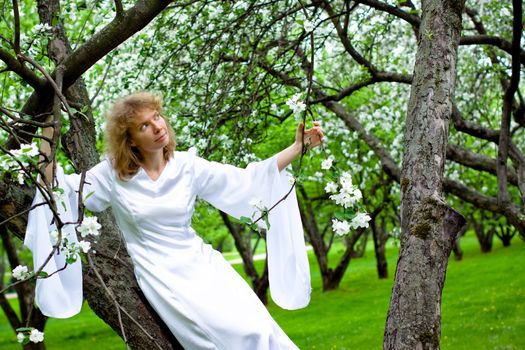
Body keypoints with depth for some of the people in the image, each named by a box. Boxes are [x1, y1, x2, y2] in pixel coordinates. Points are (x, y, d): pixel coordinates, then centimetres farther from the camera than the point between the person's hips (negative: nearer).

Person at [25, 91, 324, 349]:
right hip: (160, 272, -3)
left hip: (199, 261, 3)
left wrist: (298, 148, -11)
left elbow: (248, 179, -3)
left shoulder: (187, 166, 1)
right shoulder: (113, 174, -3)